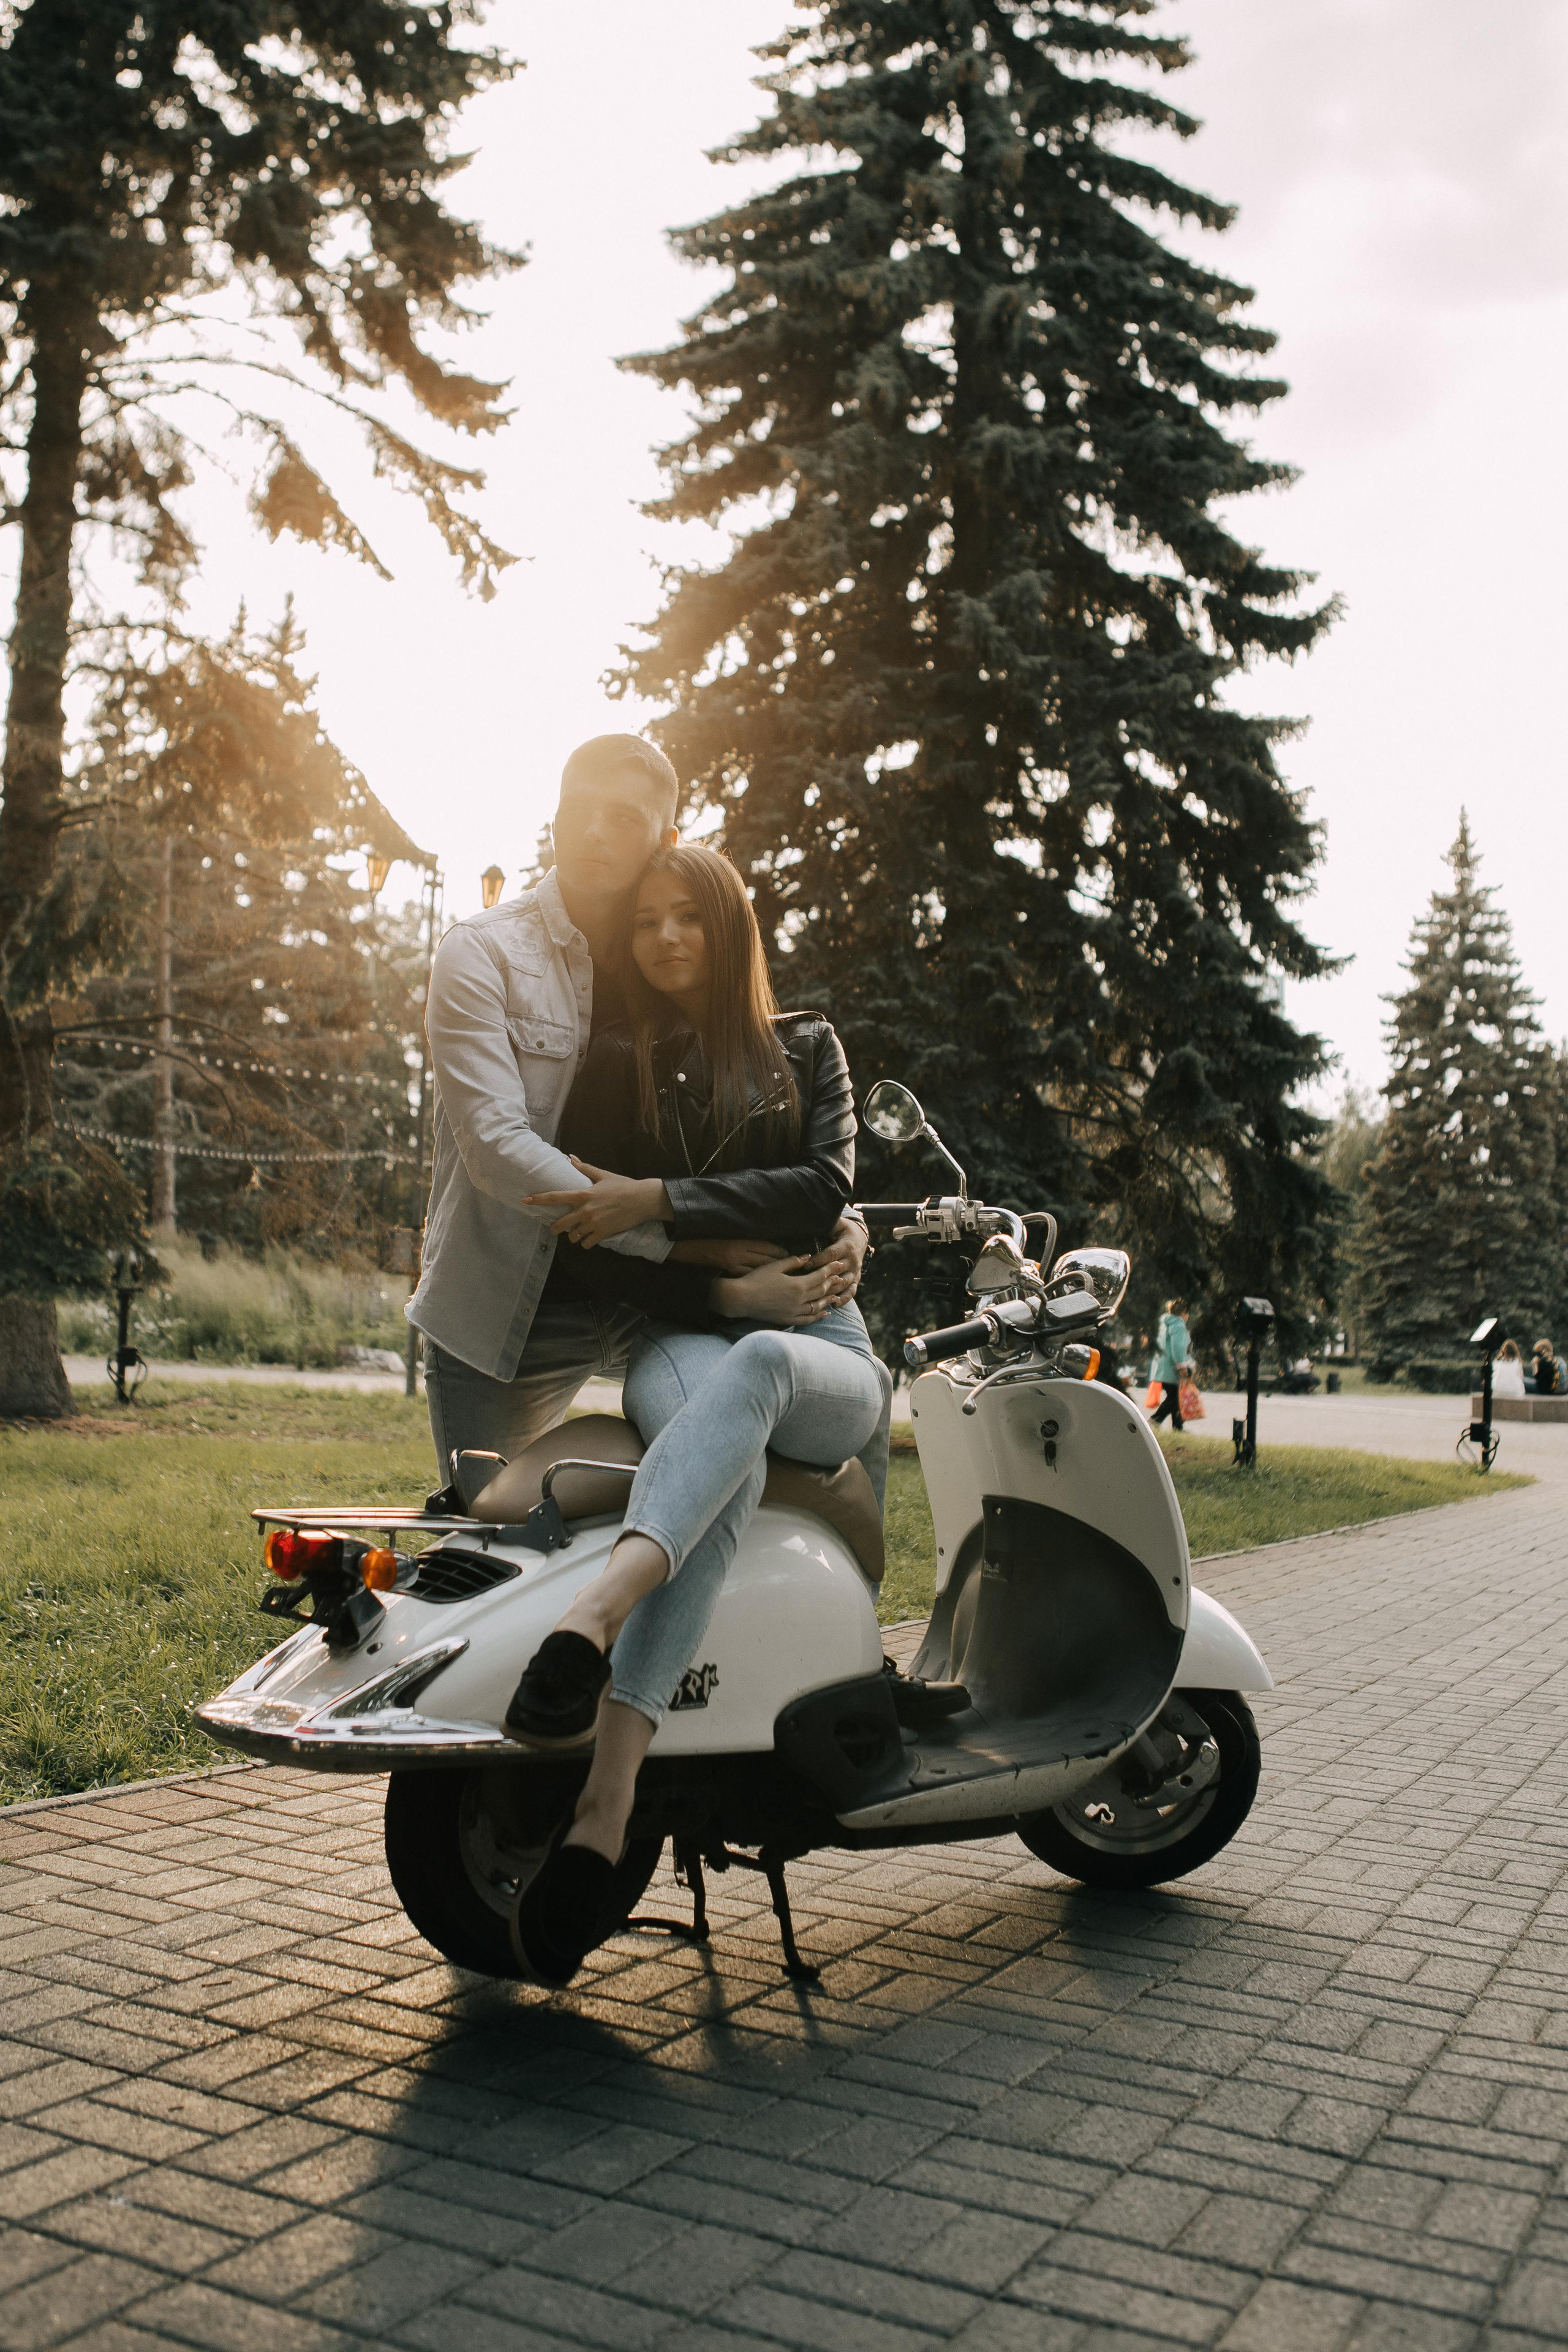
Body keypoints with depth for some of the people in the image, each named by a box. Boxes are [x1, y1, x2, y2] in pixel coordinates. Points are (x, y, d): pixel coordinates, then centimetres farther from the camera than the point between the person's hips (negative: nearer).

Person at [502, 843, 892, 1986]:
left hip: (818, 1347, 1)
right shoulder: (612, 1067, 16)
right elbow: (591, 1249, 5)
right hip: (681, 1344, 0)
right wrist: (724, 1288, -10)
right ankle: (609, 1808, -57)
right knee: (730, 1459, -40)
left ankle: (586, 1623, -64)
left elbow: (826, 1188, -2)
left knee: (748, 1373, -41)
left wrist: (665, 1199, -12)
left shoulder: (804, 1047, 17)